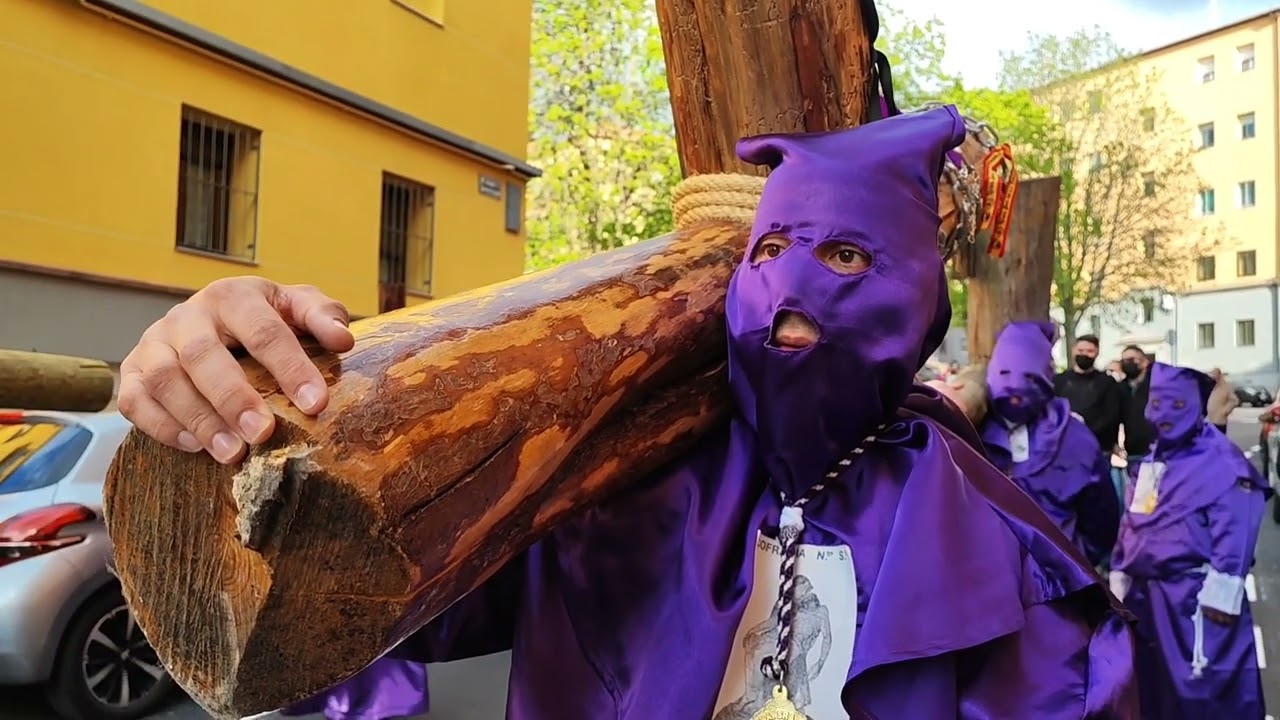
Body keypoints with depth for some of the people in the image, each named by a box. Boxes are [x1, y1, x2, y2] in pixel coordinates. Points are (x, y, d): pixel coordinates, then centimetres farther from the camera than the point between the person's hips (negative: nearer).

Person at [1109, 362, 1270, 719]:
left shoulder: (1223, 462, -11)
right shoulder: (1150, 461, 13)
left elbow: (1234, 536, -17)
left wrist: (1220, 598, -20)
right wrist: (1119, 580, 16)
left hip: (1196, 600, -7)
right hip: (1145, 596, 8)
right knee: (1151, 689, 18)